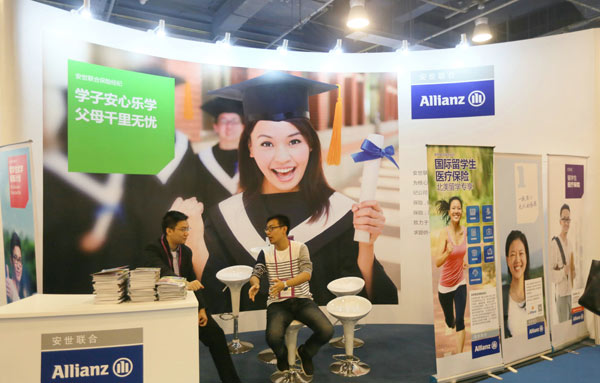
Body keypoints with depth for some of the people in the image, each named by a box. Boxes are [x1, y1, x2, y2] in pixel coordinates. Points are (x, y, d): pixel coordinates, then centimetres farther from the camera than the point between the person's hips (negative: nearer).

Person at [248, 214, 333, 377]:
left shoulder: (300, 248, -1)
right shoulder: (265, 253, 7)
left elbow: (307, 274, -14)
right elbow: (255, 274, 1)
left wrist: (285, 284, -32)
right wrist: (255, 284, -25)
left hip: (302, 300, 0)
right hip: (278, 303, 1)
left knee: (327, 331, -23)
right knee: (273, 337, -29)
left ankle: (305, 353, 13)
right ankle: (283, 356, 12)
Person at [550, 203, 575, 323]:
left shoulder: (569, 243, 12)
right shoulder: (554, 243, -15)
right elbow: (550, 272, -16)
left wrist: (574, 272, 2)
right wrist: (563, 271, -29)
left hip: (570, 291, 8)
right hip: (561, 293, -8)